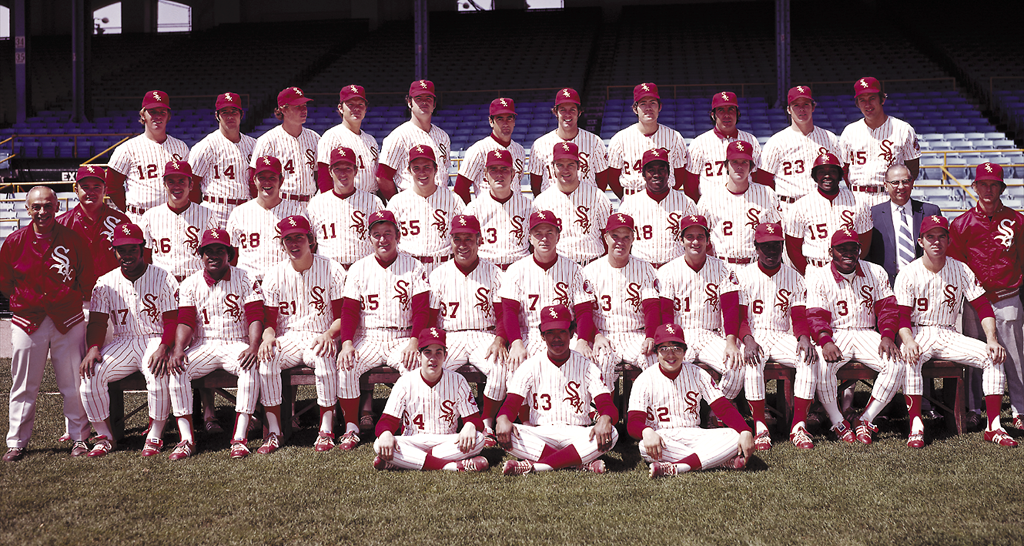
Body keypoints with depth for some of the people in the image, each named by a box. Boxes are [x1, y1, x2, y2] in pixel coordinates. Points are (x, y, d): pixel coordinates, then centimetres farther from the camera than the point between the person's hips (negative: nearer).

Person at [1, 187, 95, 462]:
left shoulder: (74, 240, 0)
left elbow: (88, 280, 8)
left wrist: (68, 296, 1)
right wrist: (24, 302, 6)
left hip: (68, 320, 0)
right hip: (28, 321, 1)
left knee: (74, 384, 3)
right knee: (24, 385, 4)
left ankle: (79, 438, 16)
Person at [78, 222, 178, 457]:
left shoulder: (163, 278, -2)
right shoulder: (105, 283, 8)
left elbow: (173, 321, -7)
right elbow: (97, 322, 4)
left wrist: (163, 348, -25)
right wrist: (93, 348, -16)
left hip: (155, 340, -3)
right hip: (122, 342, 4)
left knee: (158, 374, -34)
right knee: (90, 373, -20)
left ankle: (155, 436, -17)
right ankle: (104, 436, -4)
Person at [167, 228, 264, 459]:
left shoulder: (245, 280, 2)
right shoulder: (190, 284, 8)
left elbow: (255, 317, -7)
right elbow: (185, 322, -1)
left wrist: (253, 347, -25)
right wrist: (178, 349, -21)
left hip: (236, 343, -2)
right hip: (203, 345, 2)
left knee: (251, 367, -34)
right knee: (177, 369, -26)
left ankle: (239, 439, -34)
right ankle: (186, 438, -23)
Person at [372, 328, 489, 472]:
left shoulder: (458, 382, 5)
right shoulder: (405, 382, 3)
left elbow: (473, 417, 2)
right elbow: (388, 419, -2)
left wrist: (470, 426, -24)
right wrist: (386, 433, -28)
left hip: (446, 442, 1)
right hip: (412, 443, -1)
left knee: (478, 439, -30)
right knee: (380, 444, -31)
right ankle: (456, 466, -39)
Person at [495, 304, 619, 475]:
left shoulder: (586, 366, 6)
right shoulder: (530, 366, 7)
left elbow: (607, 405, -4)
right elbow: (511, 403, -3)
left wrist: (605, 420, -31)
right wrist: (503, 419, -28)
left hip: (578, 436, 0)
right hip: (540, 434, 0)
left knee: (610, 434, -31)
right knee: (504, 433, -30)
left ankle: (532, 466, -34)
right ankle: (584, 463, -31)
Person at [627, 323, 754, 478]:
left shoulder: (697, 374, 5)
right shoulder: (645, 380, -3)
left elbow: (724, 407, -1)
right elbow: (633, 422, -12)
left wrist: (745, 432, -21)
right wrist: (646, 432, -38)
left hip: (693, 435, 3)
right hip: (660, 436, -3)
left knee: (735, 437, -23)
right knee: (645, 445, -39)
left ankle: (673, 468, -38)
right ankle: (724, 461, -33)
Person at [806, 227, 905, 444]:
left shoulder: (876, 273, 9)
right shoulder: (818, 277, 1)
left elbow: (887, 308, 6)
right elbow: (816, 316, -6)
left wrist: (887, 336, -13)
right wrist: (825, 341, -26)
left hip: (867, 334, 3)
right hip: (835, 335, -2)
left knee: (896, 364, -25)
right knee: (821, 365, -35)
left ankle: (865, 420, -11)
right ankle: (838, 423, -14)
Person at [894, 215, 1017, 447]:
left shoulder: (961, 270, 3)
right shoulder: (907, 274, -5)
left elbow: (983, 307, 1)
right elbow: (902, 316, -10)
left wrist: (992, 339, -16)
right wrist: (908, 341, -31)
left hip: (948, 335, 3)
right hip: (918, 334, -3)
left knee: (993, 356, -19)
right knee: (910, 358, -37)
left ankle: (993, 427, -17)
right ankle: (916, 426, -32)